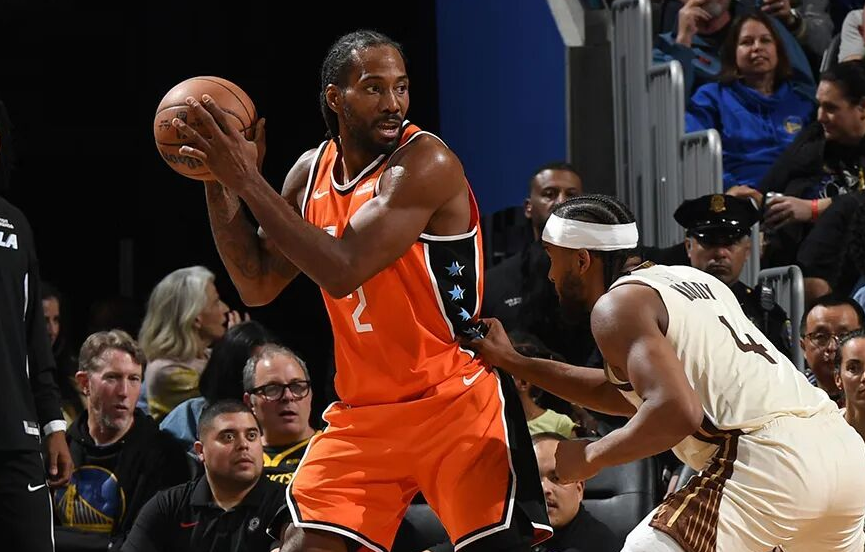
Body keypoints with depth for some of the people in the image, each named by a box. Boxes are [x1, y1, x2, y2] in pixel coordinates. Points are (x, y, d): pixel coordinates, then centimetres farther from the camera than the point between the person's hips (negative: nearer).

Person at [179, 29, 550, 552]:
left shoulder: (425, 163, -18)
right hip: (364, 411, 6)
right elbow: (257, 286, 11)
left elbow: (343, 271, -27)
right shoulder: (312, 171, 6)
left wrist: (247, 180, -23)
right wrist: (220, 182, -1)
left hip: (456, 399, -6)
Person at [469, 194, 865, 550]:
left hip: (767, 459, -9)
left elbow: (676, 411, -17)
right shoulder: (687, 280, 25)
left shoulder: (618, 303, -1)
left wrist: (590, 458, -2)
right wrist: (513, 363, 37)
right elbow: (630, 395, 36)